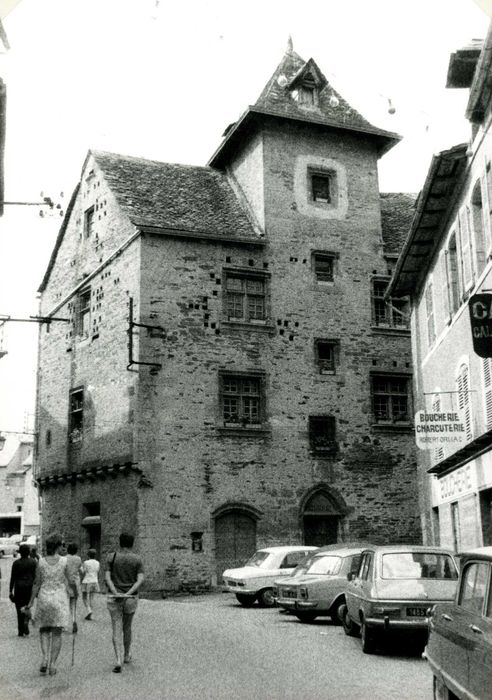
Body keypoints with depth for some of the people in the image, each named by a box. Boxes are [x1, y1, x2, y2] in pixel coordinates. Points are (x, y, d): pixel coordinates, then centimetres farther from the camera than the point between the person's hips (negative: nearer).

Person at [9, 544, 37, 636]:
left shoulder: (16, 563, -3)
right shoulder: (33, 562, 0)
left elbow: (13, 577, -3)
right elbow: (36, 576, 0)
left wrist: (11, 590, 1)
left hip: (19, 587, -1)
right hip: (29, 587, 1)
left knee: (19, 609, 6)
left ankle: (21, 631, 7)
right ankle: (26, 622, -12)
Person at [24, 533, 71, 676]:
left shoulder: (41, 562, -4)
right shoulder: (64, 561, -7)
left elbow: (37, 584, -2)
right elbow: (68, 582, 1)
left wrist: (31, 602, 7)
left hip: (44, 598, 1)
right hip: (60, 598, -1)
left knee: (44, 629, 17)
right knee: (57, 632, 8)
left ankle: (45, 657, -2)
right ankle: (53, 664, 5)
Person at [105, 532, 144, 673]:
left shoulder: (112, 557, -2)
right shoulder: (137, 559, -2)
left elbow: (107, 577, -10)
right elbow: (140, 579, -12)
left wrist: (115, 593, -18)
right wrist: (129, 593, -17)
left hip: (114, 597, -1)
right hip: (131, 598, 1)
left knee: (117, 630, -1)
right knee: (127, 627, 21)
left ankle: (118, 660, -16)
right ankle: (127, 655, 37)